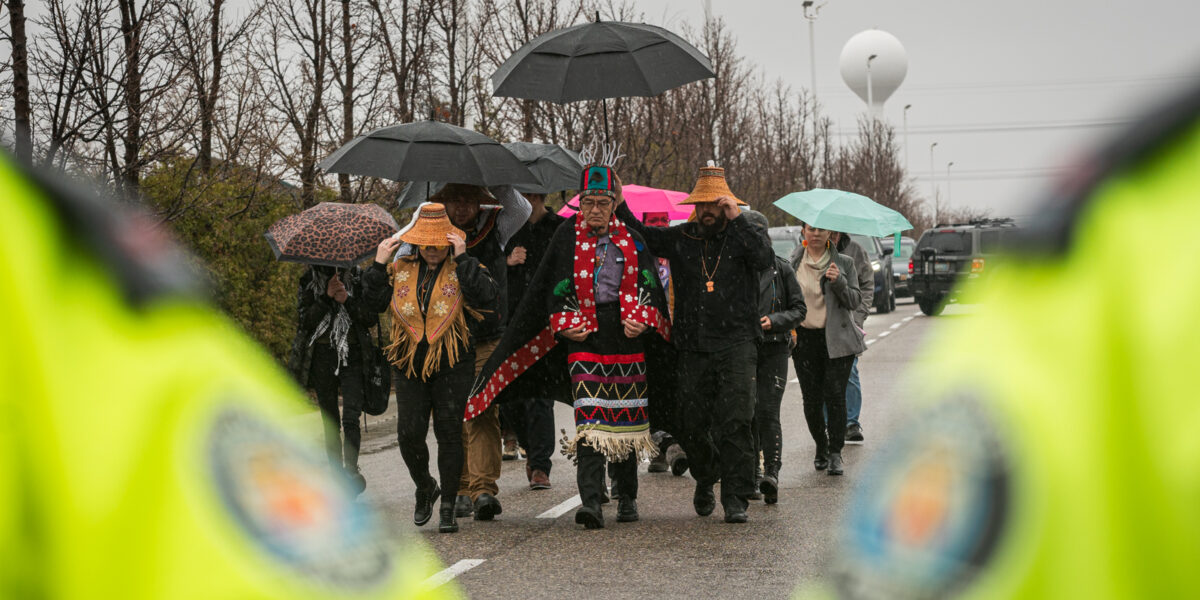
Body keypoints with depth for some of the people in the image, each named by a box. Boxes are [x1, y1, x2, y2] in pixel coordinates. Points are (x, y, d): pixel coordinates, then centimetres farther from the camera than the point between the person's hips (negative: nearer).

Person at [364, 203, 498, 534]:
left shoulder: (462, 270, 1)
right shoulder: (400, 270, 10)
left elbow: (486, 297, -17)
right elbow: (375, 302, 3)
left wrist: (463, 259, -19)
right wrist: (379, 264, -5)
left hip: (452, 364, -2)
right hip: (410, 365, 2)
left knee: (449, 432, -1)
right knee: (409, 433, -4)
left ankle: (448, 507, 9)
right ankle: (425, 488, 24)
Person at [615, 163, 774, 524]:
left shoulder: (744, 236, 4)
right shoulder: (680, 239, 11)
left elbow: (764, 259, -15)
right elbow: (639, 235, 10)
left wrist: (736, 220, -17)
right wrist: (618, 204, -3)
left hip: (736, 344, -3)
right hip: (693, 346, 3)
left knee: (735, 421, -12)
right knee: (693, 424, 5)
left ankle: (735, 499, -7)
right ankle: (704, 481, 33)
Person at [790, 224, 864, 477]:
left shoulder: (844, 263, 4)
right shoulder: (794, 266, 9)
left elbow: (855, 301, -1)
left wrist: (839, 282, -17)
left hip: (837, 339, -2)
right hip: (805, 339, 2)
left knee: (835, 396, -9)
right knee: (811, 399, 1)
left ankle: (835, 453, -2)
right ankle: (821, 448, 21)